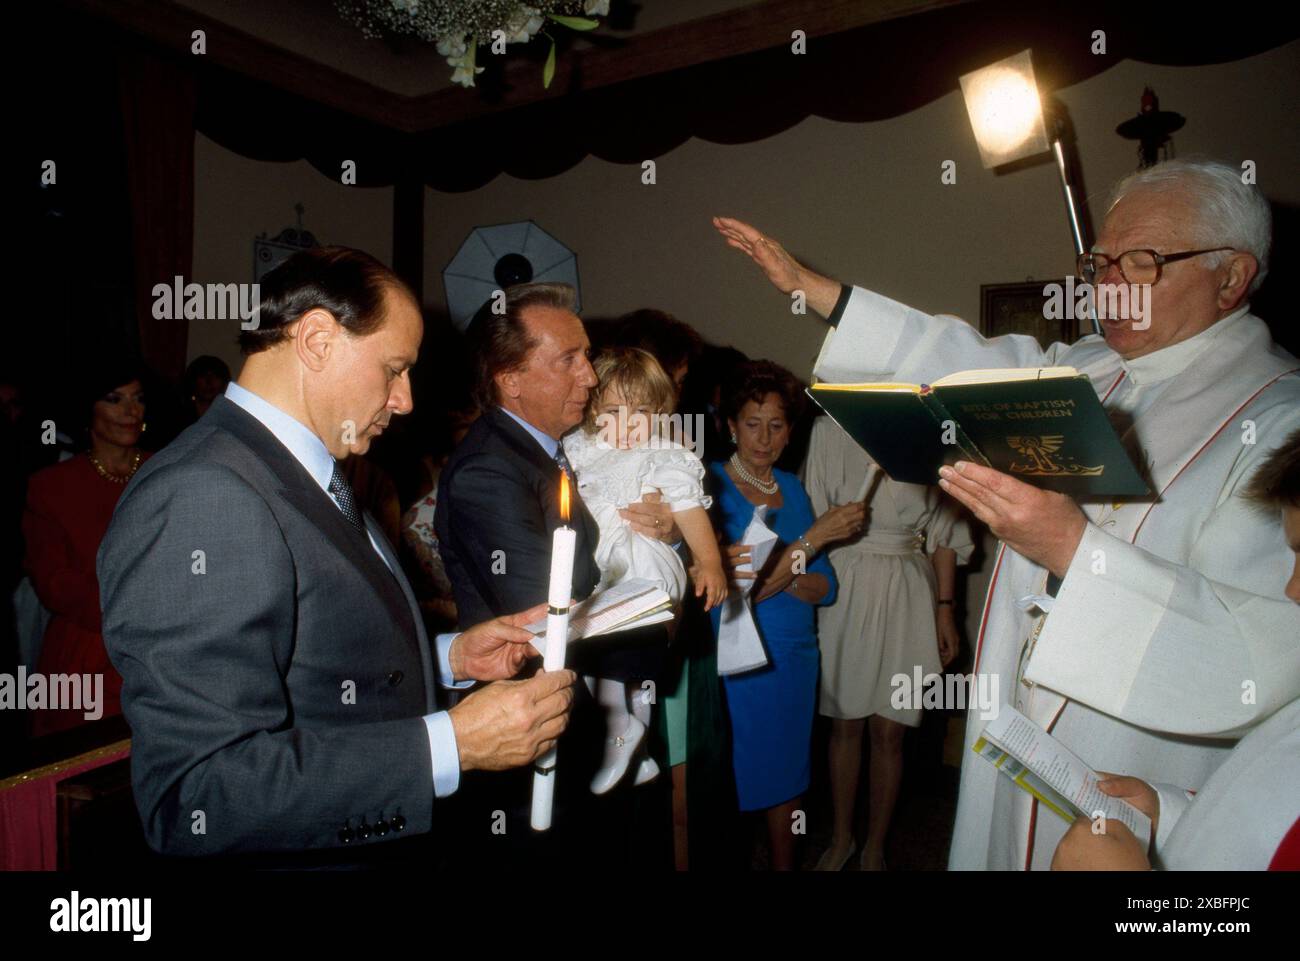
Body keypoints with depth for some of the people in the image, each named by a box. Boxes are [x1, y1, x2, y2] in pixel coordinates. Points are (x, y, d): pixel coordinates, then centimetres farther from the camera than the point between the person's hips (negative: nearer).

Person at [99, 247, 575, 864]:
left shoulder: (313, 479, 6)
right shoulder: (199, 497, -24)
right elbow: (196, 798, -28)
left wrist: (448, 658, 0)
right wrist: (451, 746, -27)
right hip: (299, 855, -8)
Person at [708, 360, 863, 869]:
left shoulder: (792, 486, 7)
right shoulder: (711, 484, -10)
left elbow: (825, 587, 4)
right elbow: (732, 591, -19)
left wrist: (779, 578, -17)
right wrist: (816, 536, -20)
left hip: (797, 655, 5)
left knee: (787, 775, 18)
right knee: (733, 783, 6)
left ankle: (784, 865, 37)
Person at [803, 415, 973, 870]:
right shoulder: (830, 430, -1)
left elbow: (943, 533, 7)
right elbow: (813, 518, 2)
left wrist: (945, 609, 6)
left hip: (907, 592, 1)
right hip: (844, 588, 0)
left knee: (888, 731, 6)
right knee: (845, 724, 11)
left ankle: (874, 849, 26)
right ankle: (841, 839, 31)